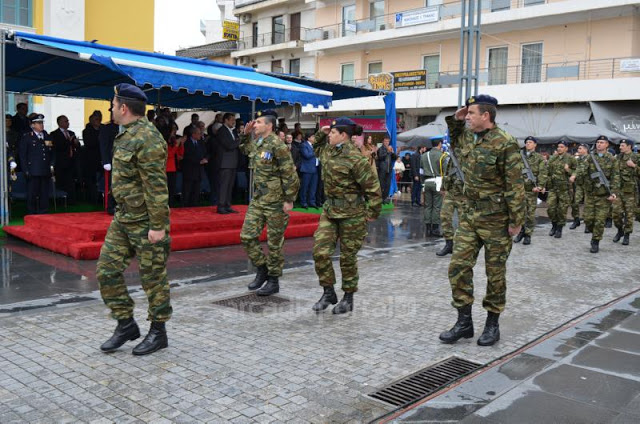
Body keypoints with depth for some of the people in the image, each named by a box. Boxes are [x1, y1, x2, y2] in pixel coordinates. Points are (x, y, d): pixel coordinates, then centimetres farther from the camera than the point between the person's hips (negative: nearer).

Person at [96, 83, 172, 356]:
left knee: (153, 278, 3)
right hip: (123, 218, 10)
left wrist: (158, 226, -22)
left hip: (146, 223, -10)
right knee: (106, 271, 9)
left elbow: (157, 186, -22)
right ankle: (126, 324, 22)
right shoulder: (127, 135, 13)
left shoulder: (147, 138, -19)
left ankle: (158, 333, 18)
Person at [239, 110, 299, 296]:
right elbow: (244, 149, 34)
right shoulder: (255, 144, 10)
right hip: (258, 199, 8)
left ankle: (273, 281, 16)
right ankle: (262, 270, 24)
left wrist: (289, 200, -17)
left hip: (275, 202, -8)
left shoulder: (277, 145, -15)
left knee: (274, 243, 3)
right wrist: (246, 134, 16)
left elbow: (290, 174, -16)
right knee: (247, 236, 6)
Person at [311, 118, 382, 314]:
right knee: (320, 251, -1)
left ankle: (348, 298, 22)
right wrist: (322, 133, 14)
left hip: (352, 213, -7)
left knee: (348, 256, 5)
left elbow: (373, 187, -14)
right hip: (330, 209, 7)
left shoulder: (355, 159, -18)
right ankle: (328, 293, 15)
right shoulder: (328, 151, 7)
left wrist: (372, 213, -8)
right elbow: (316, 147, 32)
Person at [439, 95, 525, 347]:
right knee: (458, 266, 2)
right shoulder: (468, 137, 6)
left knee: (495, 272, 6)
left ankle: (492, 324, 20)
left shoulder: (505, 144, -16)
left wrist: (516, 220, -16)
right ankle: (464, 321, 12)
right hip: (469, 214, 7)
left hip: (496, 218, -7)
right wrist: (455, 121, 13)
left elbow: (515, 186, -16)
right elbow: (455, 142, 32)